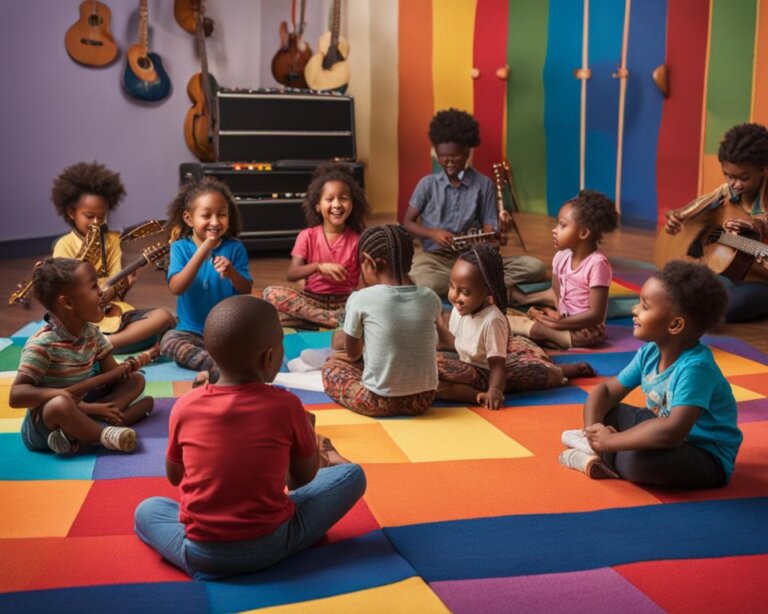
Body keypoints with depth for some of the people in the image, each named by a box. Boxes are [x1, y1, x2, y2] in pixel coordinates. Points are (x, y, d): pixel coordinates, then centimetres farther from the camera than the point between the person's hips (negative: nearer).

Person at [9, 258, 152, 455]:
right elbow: (16, 395, -26)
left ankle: (74, 433, -21)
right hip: (44, 422, -9)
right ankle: (106, 434, -17)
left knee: (135, 380, -1)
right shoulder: (42, 344, -23)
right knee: (60, 405, -42)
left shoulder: (91, 332, 1)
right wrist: (61, 393, -34)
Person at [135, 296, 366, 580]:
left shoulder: (185, 407, -4)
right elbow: (305, 477, 4)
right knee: (352, 475, 11)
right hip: (271, 546, -1)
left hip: (201, 555, 2)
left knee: (147, 509, 30)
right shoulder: (286, 405, -10)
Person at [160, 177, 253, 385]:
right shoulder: (180, 247, -2)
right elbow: (176, 288, -17)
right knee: (168, 341, -31)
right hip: (193, 331, 0)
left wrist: (231, 273, -23)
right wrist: (202, 252, -25)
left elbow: (247, 291, -2)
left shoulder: (235, 248, -1)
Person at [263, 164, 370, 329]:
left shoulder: (358, 239, 0)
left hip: (345, 301, 0)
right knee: (271, 293, -25)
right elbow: (291, 275, -9)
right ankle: (338, 320, -29)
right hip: (312, 299, 1)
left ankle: (306, 317, -28)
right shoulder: (307, 236, 0)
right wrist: (318, 267, -26)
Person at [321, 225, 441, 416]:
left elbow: (352, 353, 5)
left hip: (378, 402, -4)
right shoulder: (431, 298, -1)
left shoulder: (360, 299, -11)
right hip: (423, 399, 5)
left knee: (331, 366, 21)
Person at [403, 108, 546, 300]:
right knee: (427, 284, -41)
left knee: (535, 267, -20)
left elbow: (489, 228, 3)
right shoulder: (427, 184, 6)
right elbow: (407, 223, 10)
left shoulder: (484, 184, 7)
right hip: (436, 257, -2)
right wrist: (433, 233, -11)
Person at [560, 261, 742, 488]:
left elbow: (672, 432, -41)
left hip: (708, 456, -8)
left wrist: (610, 441, -32)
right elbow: (605, 391, 4)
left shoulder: (695, 367, -30)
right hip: (671, 438, 8)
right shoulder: (649, 352, -5)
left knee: (639, 460, -35)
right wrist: (592, 427, -17)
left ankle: (599, 457, -7)